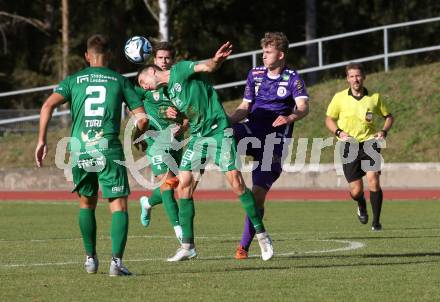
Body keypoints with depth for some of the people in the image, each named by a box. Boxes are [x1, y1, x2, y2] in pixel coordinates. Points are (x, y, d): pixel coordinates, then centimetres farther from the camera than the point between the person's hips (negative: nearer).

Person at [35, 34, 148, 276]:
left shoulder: (73, 80, 12)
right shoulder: (120, 81, 10)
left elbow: (48, 105, -3)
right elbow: (142, 118, 7)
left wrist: (42, 140, 0)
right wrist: (135, 137, 27)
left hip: (79, 150, 2)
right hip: (109, 151, -2)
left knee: (86, 203, 22)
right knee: (119, 206, 0)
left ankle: (90, 259, 24)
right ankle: (116, 261, -15)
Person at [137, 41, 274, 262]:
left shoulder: (180, 70, -4)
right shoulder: (169, 91, 18)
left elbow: (207, 67, -21)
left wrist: (216, 60, -41)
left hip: (219, 131, -8)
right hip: (197, 136, 8)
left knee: (235, 182, -13)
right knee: (184, 185, -3)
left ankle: (261, 234, -2)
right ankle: (187, 246, 3)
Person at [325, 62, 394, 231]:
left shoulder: (374, 97, 3)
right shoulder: (340, 98, 1)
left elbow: (388, 116, 16)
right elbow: (329, 119, 10)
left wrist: (384, 132, -3)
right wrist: (339, 132, -8)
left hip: (370, 143, 0)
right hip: (349, 146, 0)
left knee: (373, 180, -20)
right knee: (356, 190, -3)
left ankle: (376, 221, -7)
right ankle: (362, 206, 36)